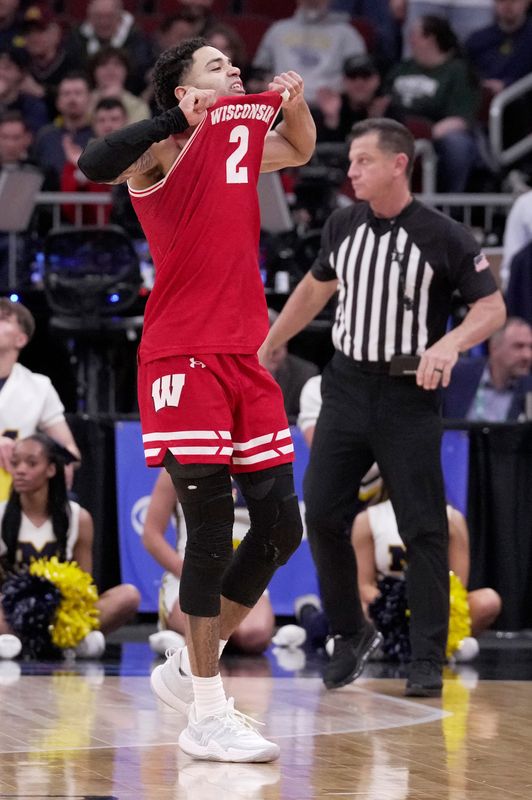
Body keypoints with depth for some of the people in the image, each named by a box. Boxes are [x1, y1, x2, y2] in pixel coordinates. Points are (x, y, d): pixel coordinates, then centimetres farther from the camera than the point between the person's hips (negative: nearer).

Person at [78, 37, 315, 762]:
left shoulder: (244, 137, 14)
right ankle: (208, 718, -2)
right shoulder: (166, 150, -8)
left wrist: (294, 103, 12)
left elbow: (301, 151, 34)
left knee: (280, 527, 7)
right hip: (183, 361, -8)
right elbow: (96, 165, -28)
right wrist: (183, 117, -26)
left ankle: (190, 669, 22)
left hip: (243, 360, 8)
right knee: (212, 533, -8)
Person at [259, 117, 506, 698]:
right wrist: (267, 347, 26)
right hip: (348, 384, 5)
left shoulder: (443, 238, -11)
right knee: (321, 513, 0)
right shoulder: (343, 226, 4)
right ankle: (350, 635, 16)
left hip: (408, 395, -5)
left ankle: (428, 660, 2)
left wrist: (450, 344, -28)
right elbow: (315, 289, 21)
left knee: (422, 529, -4)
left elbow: (492, 307, -10)